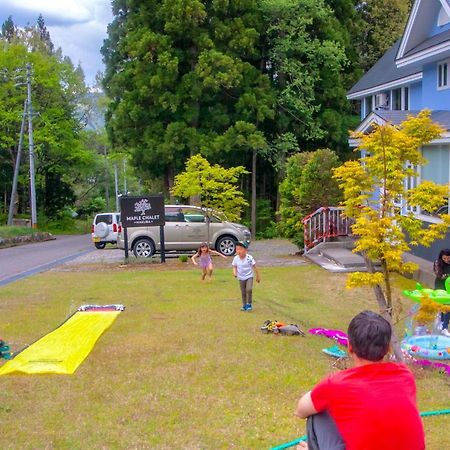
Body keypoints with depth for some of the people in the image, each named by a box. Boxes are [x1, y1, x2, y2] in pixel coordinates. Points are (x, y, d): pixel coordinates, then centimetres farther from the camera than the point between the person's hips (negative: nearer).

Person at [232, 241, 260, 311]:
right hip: (241, 278, 3)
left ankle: (249, 304, 0)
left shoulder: (249, 258, -18)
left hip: (249, 277, -3)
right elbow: (234, 267, 3)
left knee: (249, 289, -21)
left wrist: (258, 276, -2)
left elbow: (254, 267, -8)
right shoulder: (236, 258, -10)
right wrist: (234, 273, -19)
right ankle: (244, 305, 29)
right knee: (243, 292, 11)